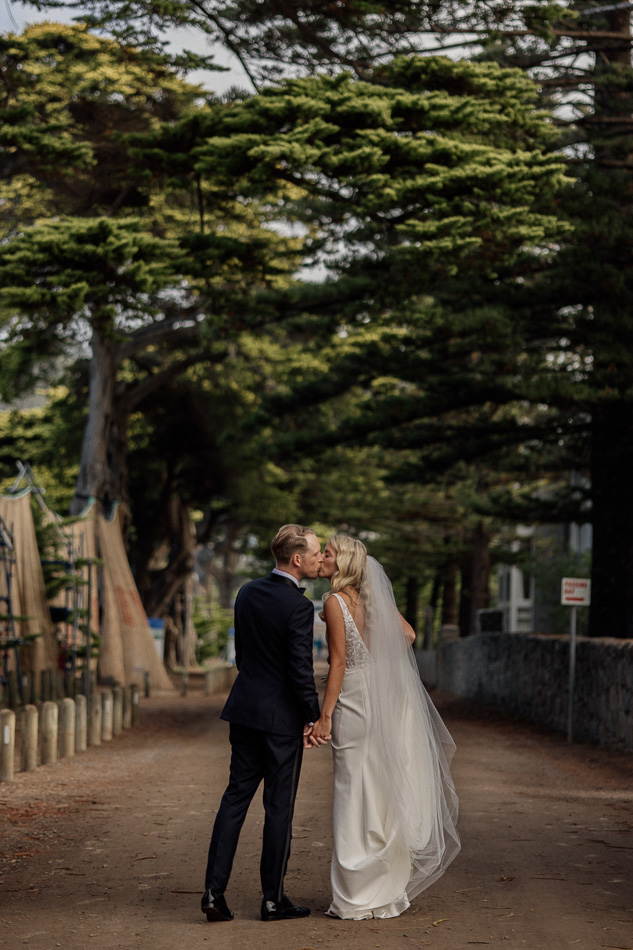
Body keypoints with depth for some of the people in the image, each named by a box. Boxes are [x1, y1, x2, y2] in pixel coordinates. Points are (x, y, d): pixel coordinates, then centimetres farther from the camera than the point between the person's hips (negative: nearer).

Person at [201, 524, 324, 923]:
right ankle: (273, 898, 11)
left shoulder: (248, 593, 6)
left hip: (245, 708, 6)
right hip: (283, 716, -6)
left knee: (236, 796, 10)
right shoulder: (298, 606, -17)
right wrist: (314, 718, -8)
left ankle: (215, 890, 5)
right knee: (279, 806, 3)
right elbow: (301, 670, -19)